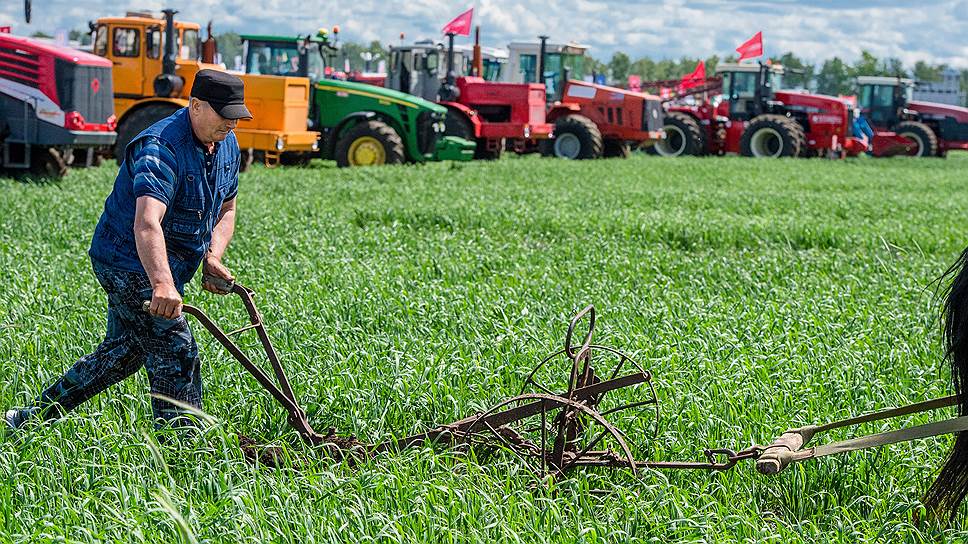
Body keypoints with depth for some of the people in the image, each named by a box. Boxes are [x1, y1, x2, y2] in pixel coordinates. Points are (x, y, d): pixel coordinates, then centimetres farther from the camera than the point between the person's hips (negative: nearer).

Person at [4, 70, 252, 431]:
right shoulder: (161, 149, -27)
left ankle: (35, 415, 30)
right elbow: (146, 224, -43)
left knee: (123, 352, 18)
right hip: (131, 263, -10)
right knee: (176, 354, -11)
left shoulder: (227, 144, 2)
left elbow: (226, 210, 15)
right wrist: (162, 284, -58)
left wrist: (213, 257, -4)